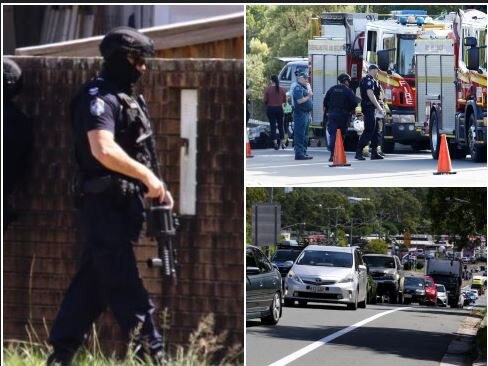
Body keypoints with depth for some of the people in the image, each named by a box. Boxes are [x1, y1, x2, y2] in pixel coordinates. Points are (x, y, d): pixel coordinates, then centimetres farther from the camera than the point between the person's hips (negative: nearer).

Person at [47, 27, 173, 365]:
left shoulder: (127, 98, 17)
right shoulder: (99, 96, -13)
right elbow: (104, 150, -27)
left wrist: (154, 187, 11)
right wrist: (147, 175, -20)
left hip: (122, 204, 10)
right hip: (106, 204, -10)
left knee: (94, 281, 11)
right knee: (124, 283, -6)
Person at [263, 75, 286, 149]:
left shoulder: (268, 89, -11)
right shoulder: (282, 90, -4)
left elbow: (265, 100, -9)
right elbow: (284, 100, 4)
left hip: (270, 108, -2)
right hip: (279, 108, 2)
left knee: (273, 126, 2)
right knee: (280, 126, 14)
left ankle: (275, 143, -5)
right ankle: (282, 143, 14)